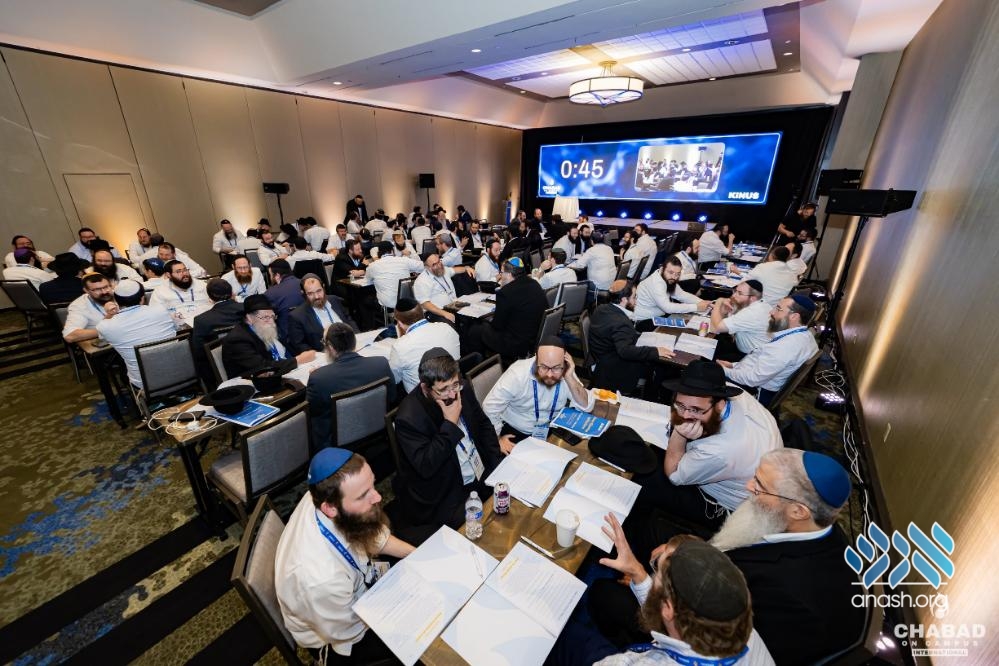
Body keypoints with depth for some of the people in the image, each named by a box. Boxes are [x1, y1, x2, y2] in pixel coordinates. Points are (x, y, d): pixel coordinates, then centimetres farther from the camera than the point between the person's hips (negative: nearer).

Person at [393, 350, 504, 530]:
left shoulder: (463, 390, -4)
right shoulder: (408, 417, -23)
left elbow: (483, 424, 9)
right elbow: (425, 467, -25)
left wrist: (497, 463, -1)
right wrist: (450, 423, -27)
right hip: (445, 498, -6)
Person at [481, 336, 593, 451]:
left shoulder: (566, 373, -15)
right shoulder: (518, 374, -26)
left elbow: (586, 406, -17)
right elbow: (490, 407, -21)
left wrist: (569, 378, -28)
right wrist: (498, 438, -28)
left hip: (550, 431, 5)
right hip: (515, 432, -4)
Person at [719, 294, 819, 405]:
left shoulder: (786, 346, -30)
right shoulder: (805, 335, 2)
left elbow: (752, 378, -27)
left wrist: (724, 370, -13)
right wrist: (734, 365, 6)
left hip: (759, 393, -9)